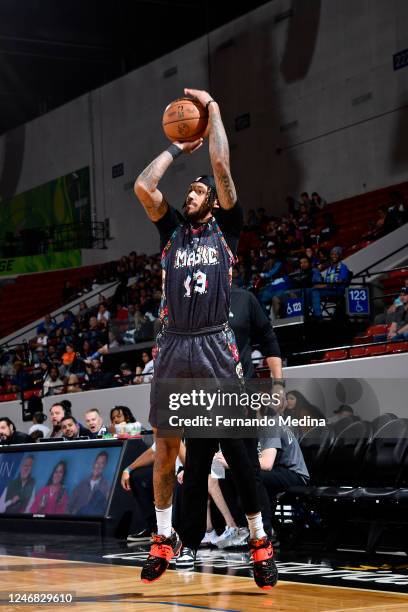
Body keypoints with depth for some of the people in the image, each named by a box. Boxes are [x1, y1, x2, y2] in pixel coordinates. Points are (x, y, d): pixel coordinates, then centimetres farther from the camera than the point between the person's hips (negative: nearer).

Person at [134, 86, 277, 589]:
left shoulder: (225, 228, 10)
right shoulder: (173, 231, 17)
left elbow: (221, 166, 0)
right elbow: (143, 186, 5)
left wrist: (212, 109, 8)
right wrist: (177, 148, 14)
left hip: (215, 348, -3)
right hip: (174, 347, 3)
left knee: (236, 448, -4)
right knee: (166, 447, 6)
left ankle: (259, 540, 3)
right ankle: (164, 537, 17)